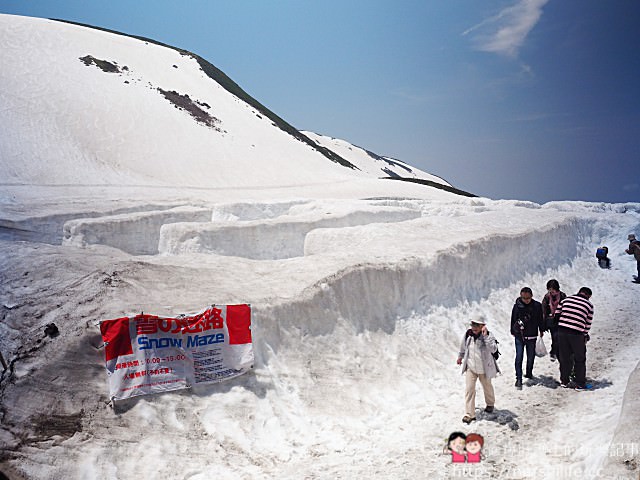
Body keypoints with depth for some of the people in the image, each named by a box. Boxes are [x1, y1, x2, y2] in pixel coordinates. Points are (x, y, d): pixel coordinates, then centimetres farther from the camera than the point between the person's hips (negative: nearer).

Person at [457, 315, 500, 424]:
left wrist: (485, 336, -44)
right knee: (469, 389, -5)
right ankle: (469, 414, 1)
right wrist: (460, 356, 25)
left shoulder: (488, 335, -22)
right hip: (470, 367, 2)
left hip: (484, 368, -2)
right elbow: (463, 346, 11)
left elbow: (493, 349, -39)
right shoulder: (468, 334, -10)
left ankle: (490, 404, 51)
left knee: (487, 387, 22)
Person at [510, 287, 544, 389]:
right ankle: (518, 379, -4)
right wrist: (513, 332, 14)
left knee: (531, 357, 15)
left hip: (532, 336, 2)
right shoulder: (517, 306, -9)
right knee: (519, 357, -8)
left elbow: (540, 319, 9)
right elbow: (513, 319, 5)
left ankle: (529, 373, 37)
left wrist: (541, 330, 18)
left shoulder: (537, 306, -6)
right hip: (519, 336, -2)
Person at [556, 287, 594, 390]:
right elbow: (588, 323, 8)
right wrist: (585, 336, 21)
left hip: (561, 331, 3)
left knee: (564, 357, 16)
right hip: (577, 334, -3)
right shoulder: (589, 305, 5)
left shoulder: (566, 299, 12)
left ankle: (564, 381, 26)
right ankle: (580, 384, 17)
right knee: (580, 359, 13)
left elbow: (557, 313, 11)